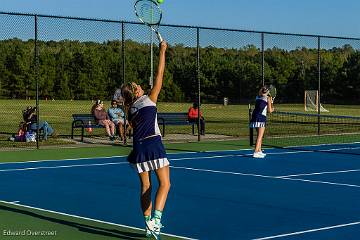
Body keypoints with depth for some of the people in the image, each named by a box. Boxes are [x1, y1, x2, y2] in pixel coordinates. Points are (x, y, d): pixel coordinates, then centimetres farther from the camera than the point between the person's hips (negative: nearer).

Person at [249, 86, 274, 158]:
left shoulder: (257, 97, 14)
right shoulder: (268, 98, 0)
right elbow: (269, 110, 1)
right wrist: (272, 109, 20)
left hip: (254, 116, 7)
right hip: (261, 117, -7)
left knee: (260, 135, 19)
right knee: (260, 136, -8)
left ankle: (259, 151, 25)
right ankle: (256, 152, -17)